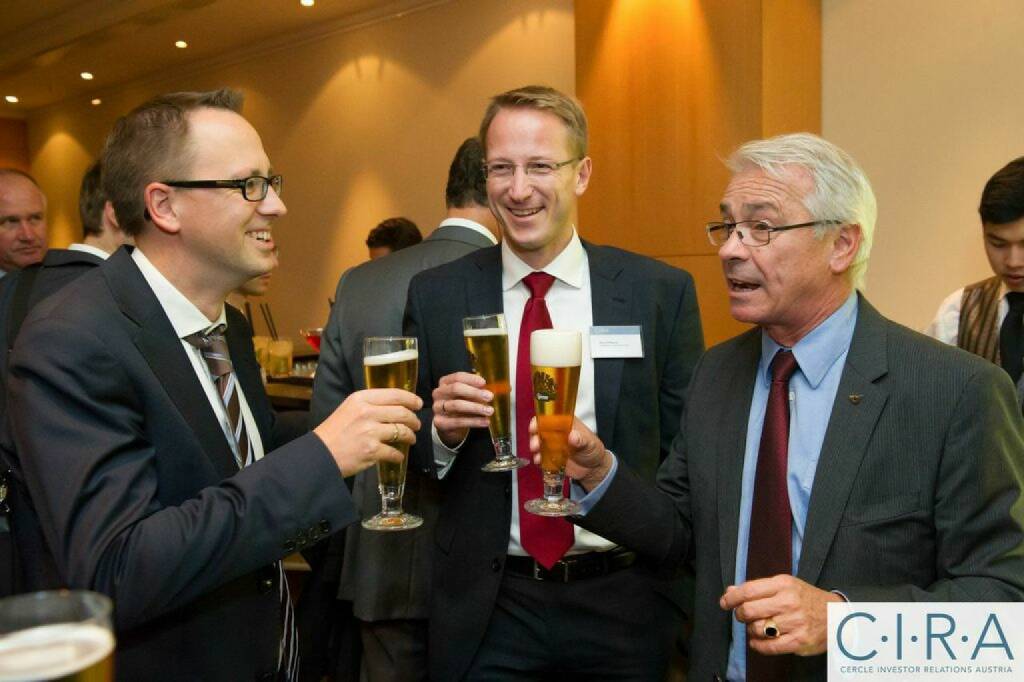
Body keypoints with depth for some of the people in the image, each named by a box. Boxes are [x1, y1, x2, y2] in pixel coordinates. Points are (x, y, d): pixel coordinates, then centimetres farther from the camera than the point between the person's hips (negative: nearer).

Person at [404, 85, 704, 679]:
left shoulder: (662, 292, -5)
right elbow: (409, 458, 4)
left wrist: (686, 606, -3)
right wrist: (443, 430, -17)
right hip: (488, 610, 1)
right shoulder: (435, 296, -2)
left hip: (625, 605, 0)